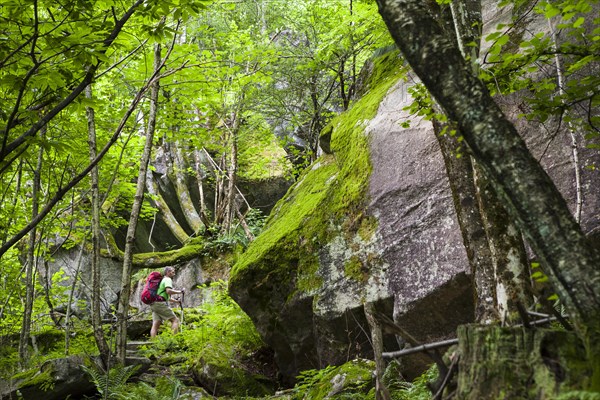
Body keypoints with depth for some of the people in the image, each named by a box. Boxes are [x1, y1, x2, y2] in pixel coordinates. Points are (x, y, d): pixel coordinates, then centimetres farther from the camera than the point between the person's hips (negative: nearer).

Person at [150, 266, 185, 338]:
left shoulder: (163, 280, 30)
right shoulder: (168, 279, -1)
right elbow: (168, 291, -21)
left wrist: (176, 301, 35)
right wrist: (180, 292, -11)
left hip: (154, 304, 9)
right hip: (161, 303, -9)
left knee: (155, 324, -2)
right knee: (175, 320, -7)